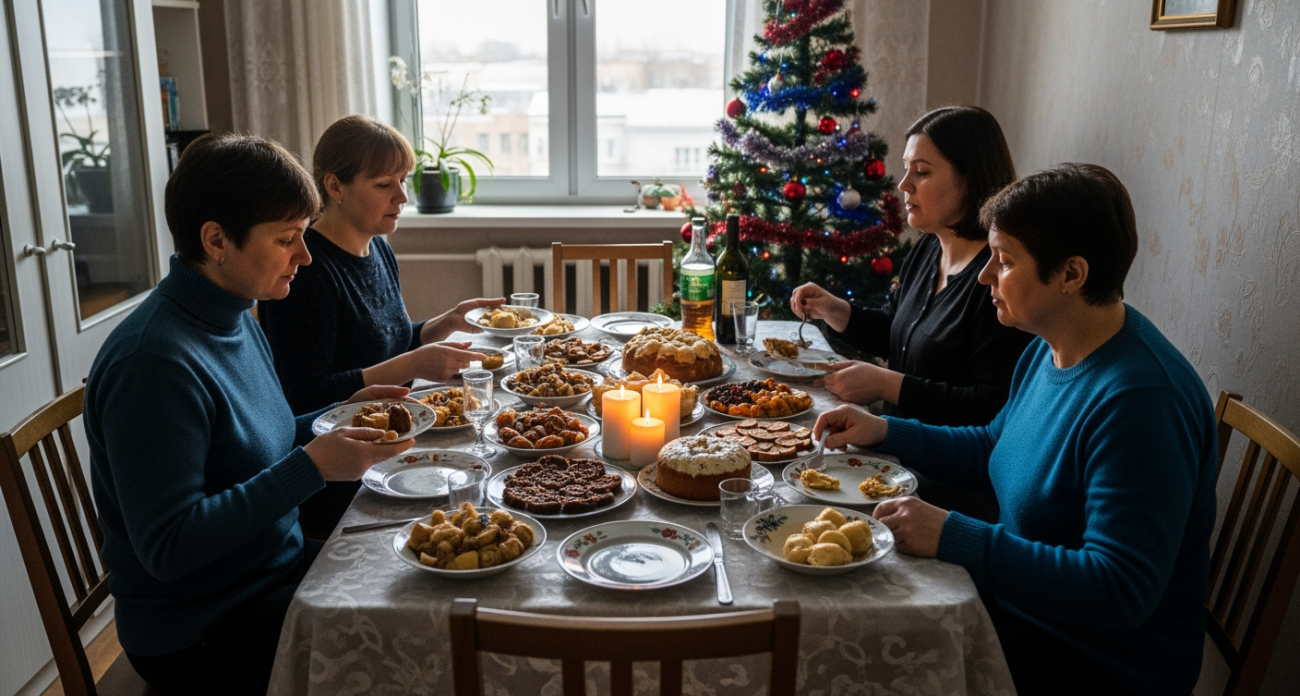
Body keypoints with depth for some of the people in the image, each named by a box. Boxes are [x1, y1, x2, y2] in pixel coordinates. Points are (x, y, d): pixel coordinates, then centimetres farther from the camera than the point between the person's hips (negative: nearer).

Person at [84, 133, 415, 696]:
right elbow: (167, 547, -26)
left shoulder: (237, 320, 3)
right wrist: (313, 467, -28)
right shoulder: (153, 361, -25)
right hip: (200, 633, -8)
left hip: (279, 572, 8)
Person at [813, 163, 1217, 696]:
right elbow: (992, 449, 17)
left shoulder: (1138, 401, -29)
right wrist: (885, 432, 4)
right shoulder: (1048, 350, 1)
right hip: (1021, 602, 8)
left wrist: (953, 537, -31)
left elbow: (1121, 592, -31)